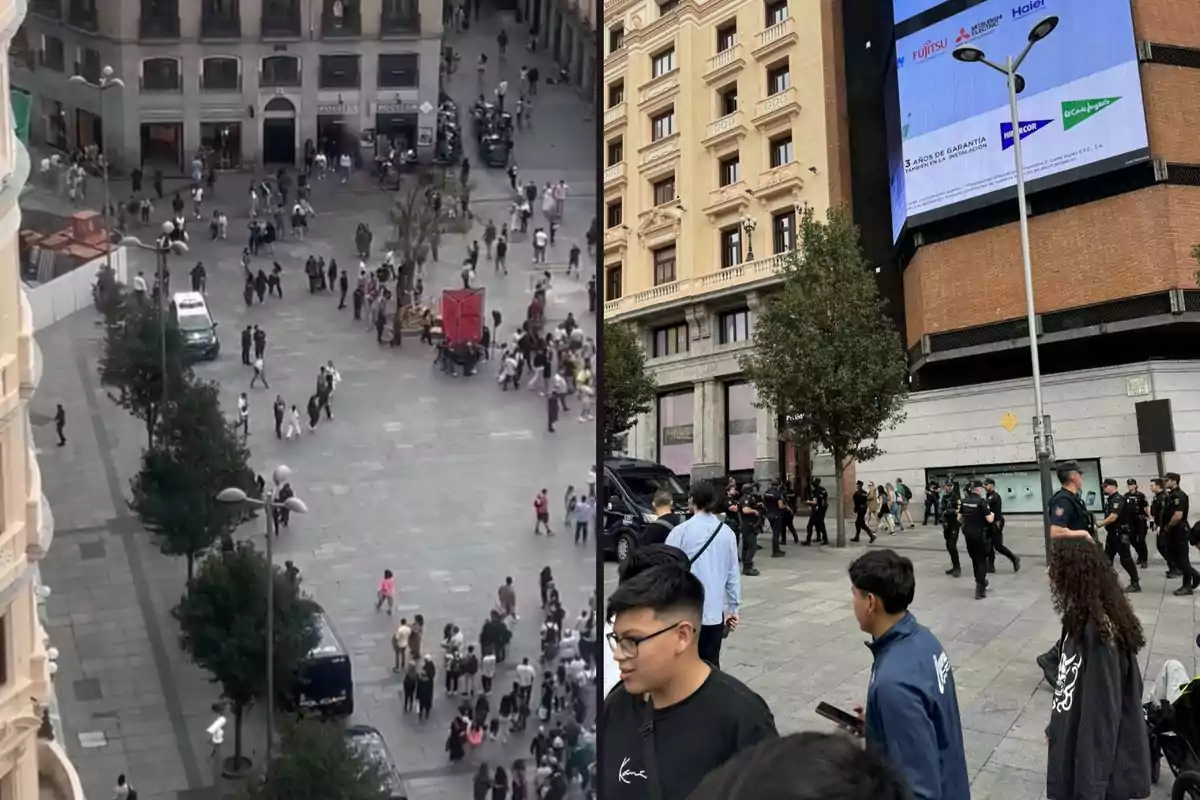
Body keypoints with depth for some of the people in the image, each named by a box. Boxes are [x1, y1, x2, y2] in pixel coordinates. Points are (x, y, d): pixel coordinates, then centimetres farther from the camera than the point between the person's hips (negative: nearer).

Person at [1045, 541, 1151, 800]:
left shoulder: (1098, 630, -26)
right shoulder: (1083, 620, 1)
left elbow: (1102, 710, -24)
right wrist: (1055, 729, 23)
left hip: (1093, 756, -8)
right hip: (1074, 743, 8)